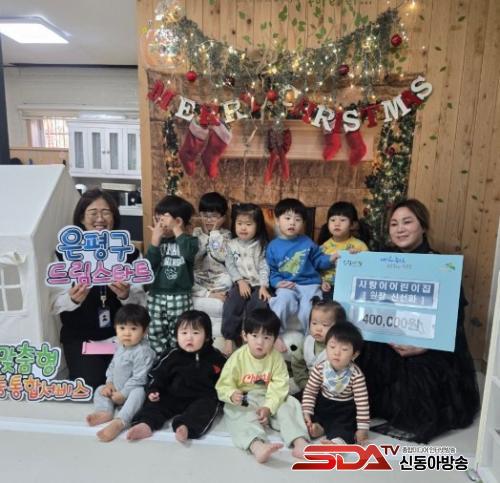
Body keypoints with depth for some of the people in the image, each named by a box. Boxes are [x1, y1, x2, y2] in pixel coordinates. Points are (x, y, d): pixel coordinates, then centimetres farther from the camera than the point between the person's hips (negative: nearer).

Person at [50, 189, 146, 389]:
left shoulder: (129, 253, -2)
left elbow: (141, 301, -2)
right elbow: (55, 304, -6)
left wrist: (126, 295, -24)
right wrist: (72, 299, -27)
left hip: (121, 334, 1)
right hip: (80, 337, -1)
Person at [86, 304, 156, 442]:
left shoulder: (143, 352, -23)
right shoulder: (120, 347, 6)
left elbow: (139, 378, -24)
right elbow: (112, 366, 17)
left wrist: (123, 394, -20)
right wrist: (109, 383, 1)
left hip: (133, 390, -9)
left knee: (138, 392, -37)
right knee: (100, 390, 6)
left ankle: (119, 422, -52)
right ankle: (105, 411, -21)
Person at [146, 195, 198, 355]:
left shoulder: (189, 240, -4)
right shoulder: (158, 240, 6)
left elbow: (189, 253, -28)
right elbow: (148, 266, -6)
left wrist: (177, 230, -24)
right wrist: (155, 241, -14)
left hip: (180, 297, -3)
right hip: (156, 296, 4)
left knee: (178, 335, 7)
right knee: (156, 334, 10)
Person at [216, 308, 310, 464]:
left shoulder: (276, 357, -7)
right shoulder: (237, 358, -13)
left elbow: (279, 386, -12)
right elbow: (224, 385, -12)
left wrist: (268, 407, -25)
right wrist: (232, 395, -35)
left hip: (269, 401, 3)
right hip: (243, 402, -3)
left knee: (289, 406, -20)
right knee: (242, 417, -32)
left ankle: (299, 442, -31)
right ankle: (257, 446, -57)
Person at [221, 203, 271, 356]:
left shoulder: (262, 245, 5)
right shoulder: (232, 244, 9)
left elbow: (264, 266, -1)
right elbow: (230, 265, 2)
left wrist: (263, 286, -14)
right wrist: (240, 281, -12)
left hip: (258, 284, -1)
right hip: (240, 284, 1)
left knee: (259, 306, -26)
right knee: (231, 306, -24)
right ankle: (229, 338, -16)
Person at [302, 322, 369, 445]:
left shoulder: (356, 375, -24)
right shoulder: (320, 368, -18)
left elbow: (362, 402, -22)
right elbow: (310, 391, -8)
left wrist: (362, 428, -23)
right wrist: (306, 413, -16)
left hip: (345, 408, -3)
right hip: (323, 403, 3)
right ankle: (317, 427, -21)